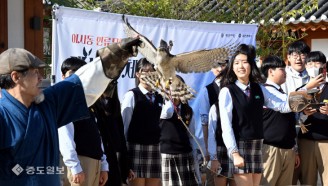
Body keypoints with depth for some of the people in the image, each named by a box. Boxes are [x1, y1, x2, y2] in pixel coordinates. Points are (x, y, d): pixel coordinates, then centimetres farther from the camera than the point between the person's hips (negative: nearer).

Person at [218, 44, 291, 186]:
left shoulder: (259, 89, 9)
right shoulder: (227, 91, -7)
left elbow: (282, 106, 5)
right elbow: (226, 125, -12)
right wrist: (234, 153, -18)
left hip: (258, 146, 5)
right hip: (239, 146, -5)